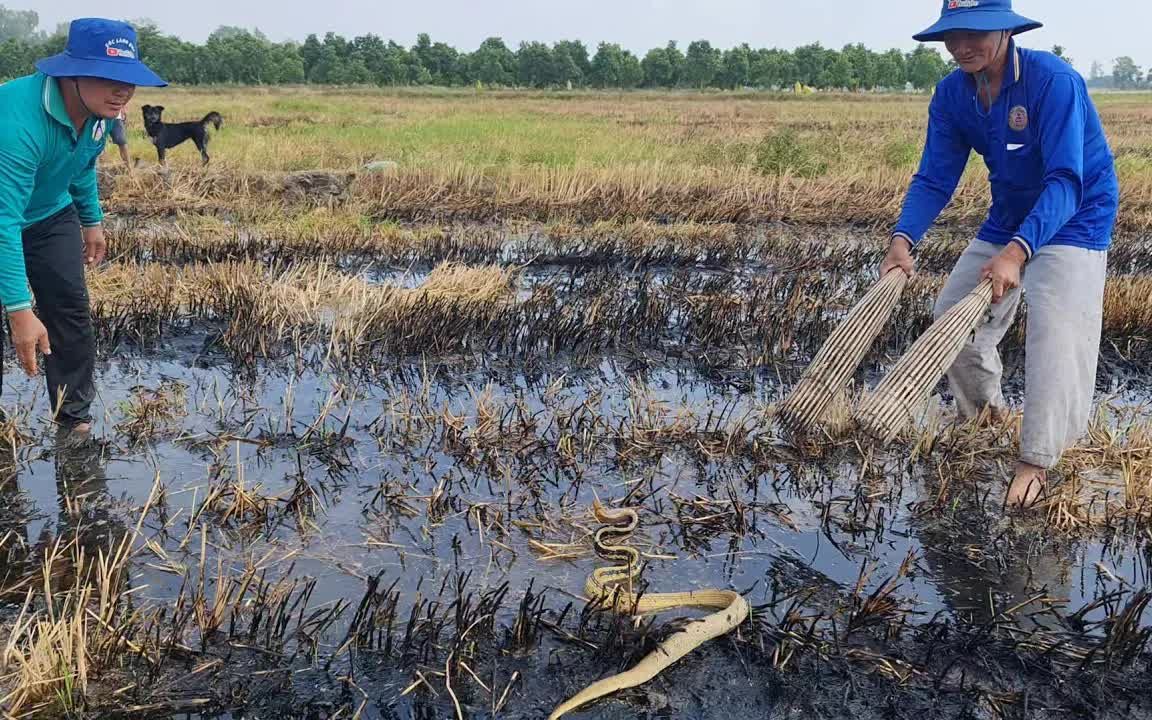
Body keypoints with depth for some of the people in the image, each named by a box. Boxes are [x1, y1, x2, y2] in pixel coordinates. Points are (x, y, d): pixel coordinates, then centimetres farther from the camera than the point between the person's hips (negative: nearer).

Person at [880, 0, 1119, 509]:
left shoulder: (1054, 81, -29)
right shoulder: (952, 95, -9)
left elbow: (1065, 183, -35)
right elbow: (934, 178, -11)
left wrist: (1017, 252, -49)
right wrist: (904, 238, -30)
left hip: (1074, 217, -7)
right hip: (1009, 216, 7)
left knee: (1053, 332, -19)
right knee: (952, 314, 8)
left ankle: (1036, 461, -5)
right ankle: (985, 413, 34)